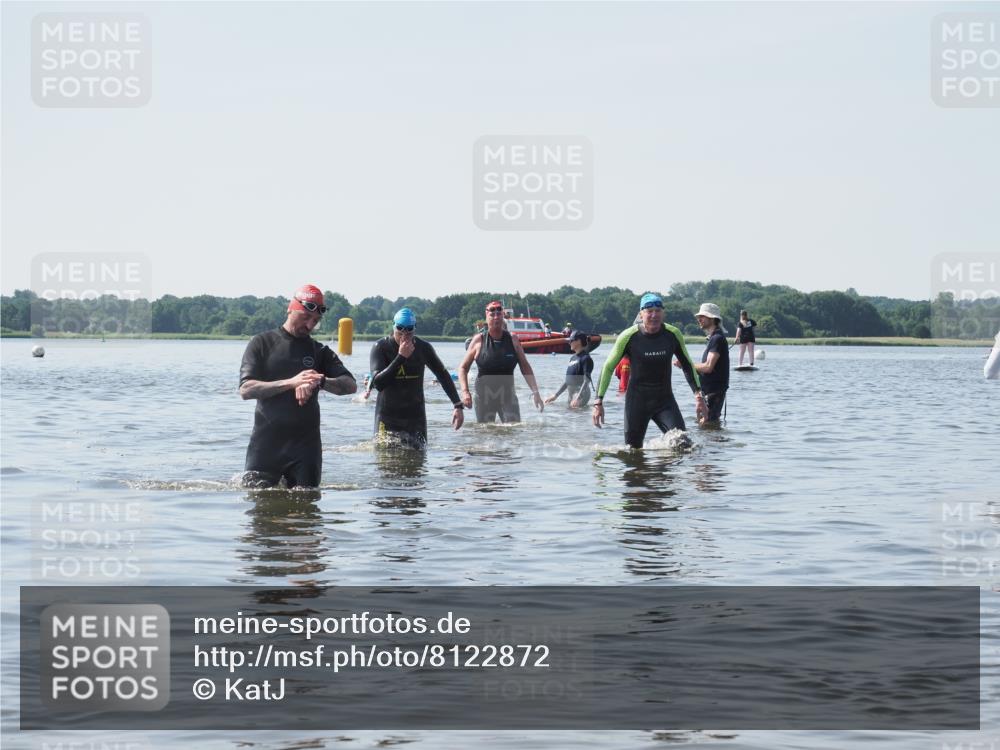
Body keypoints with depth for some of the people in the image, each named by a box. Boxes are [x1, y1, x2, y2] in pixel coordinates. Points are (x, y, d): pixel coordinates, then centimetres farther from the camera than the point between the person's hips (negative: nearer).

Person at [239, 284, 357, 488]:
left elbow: (350, 385, -2)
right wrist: (291, 382, -20)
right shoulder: (262, 343, 4)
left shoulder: (320, 351, 11)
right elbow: (246, 389, -9)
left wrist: (320, 382, -22)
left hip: (306, 444, 2)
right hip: (266, 443, -2)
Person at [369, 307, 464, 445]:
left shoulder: (423, 348, 0)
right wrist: (401, 357, -25)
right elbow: (378, 383, -21)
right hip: (387, 416, -3)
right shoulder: (380, 347, -9)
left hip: (415, 414, 3)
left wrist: (457, 405, 6)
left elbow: (443, 375, 12)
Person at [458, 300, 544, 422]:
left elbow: (525, 368, 6)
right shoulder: (479, 341, -1)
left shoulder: (512, 341, 2)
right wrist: (465, 391, -10)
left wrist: (535, 392, -3)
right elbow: (463, 367, 3)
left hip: (507, 395, 0)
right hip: (484, 397, 0)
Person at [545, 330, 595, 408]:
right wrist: (555, 395, 23)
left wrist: (577, 399, -24)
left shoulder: (585, 358, -8)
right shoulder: (573, 358, 17)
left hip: (581, 393, -8)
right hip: (572, 394, 8)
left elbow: (586, 380, -15)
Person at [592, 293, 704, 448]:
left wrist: (698, 394, 4)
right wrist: (598, 401, -8)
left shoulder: (673, 335, -4)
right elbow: (608, 367, -3)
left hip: (665, 399, 1)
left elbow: (687, 365, 11)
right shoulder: (629, 337, -11)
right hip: (637, 400, -1)